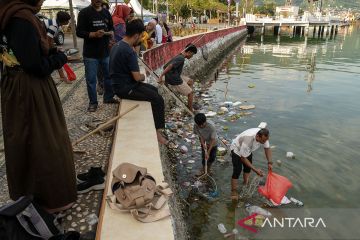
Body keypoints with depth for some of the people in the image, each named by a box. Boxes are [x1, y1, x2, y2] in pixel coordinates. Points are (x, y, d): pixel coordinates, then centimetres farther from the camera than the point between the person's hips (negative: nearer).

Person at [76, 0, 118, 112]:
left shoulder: (106, 12, 11)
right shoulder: (84, 13, -5)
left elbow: (112, 28, 19)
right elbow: (79, 32, -9)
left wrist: (111, 33, -5)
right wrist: (94, 34, -24)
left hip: (106, 51, 5)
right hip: (90, 54, -5)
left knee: (109, 76, 13)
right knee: (91, 79, 2)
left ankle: (108, 97, 31)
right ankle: (93, 102, 15)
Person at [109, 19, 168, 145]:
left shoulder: (118, 45, 9)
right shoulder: (129, 51, -23)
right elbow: (137, 77, -22)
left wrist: (139, 75, 7)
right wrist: (143, 76, 0)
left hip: (120, 83, 10)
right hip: (125, 88, -10)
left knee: (154, 90, 21)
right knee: (158, 99, -11)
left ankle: (152, 120, 30)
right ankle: (157, 132, -6)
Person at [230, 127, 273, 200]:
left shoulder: (263, 136, -27)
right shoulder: (248, 139, -45)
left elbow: (267, 148, -6)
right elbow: (243, 158, -33)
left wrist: (269, 163, -15)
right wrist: (255, 170, -32)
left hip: (248, 150, 7)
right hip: (237, 149, -7)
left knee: (248, 167, 15)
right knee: (237, 170, -11)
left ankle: (246, 184, 39)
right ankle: (234, 192, 1)